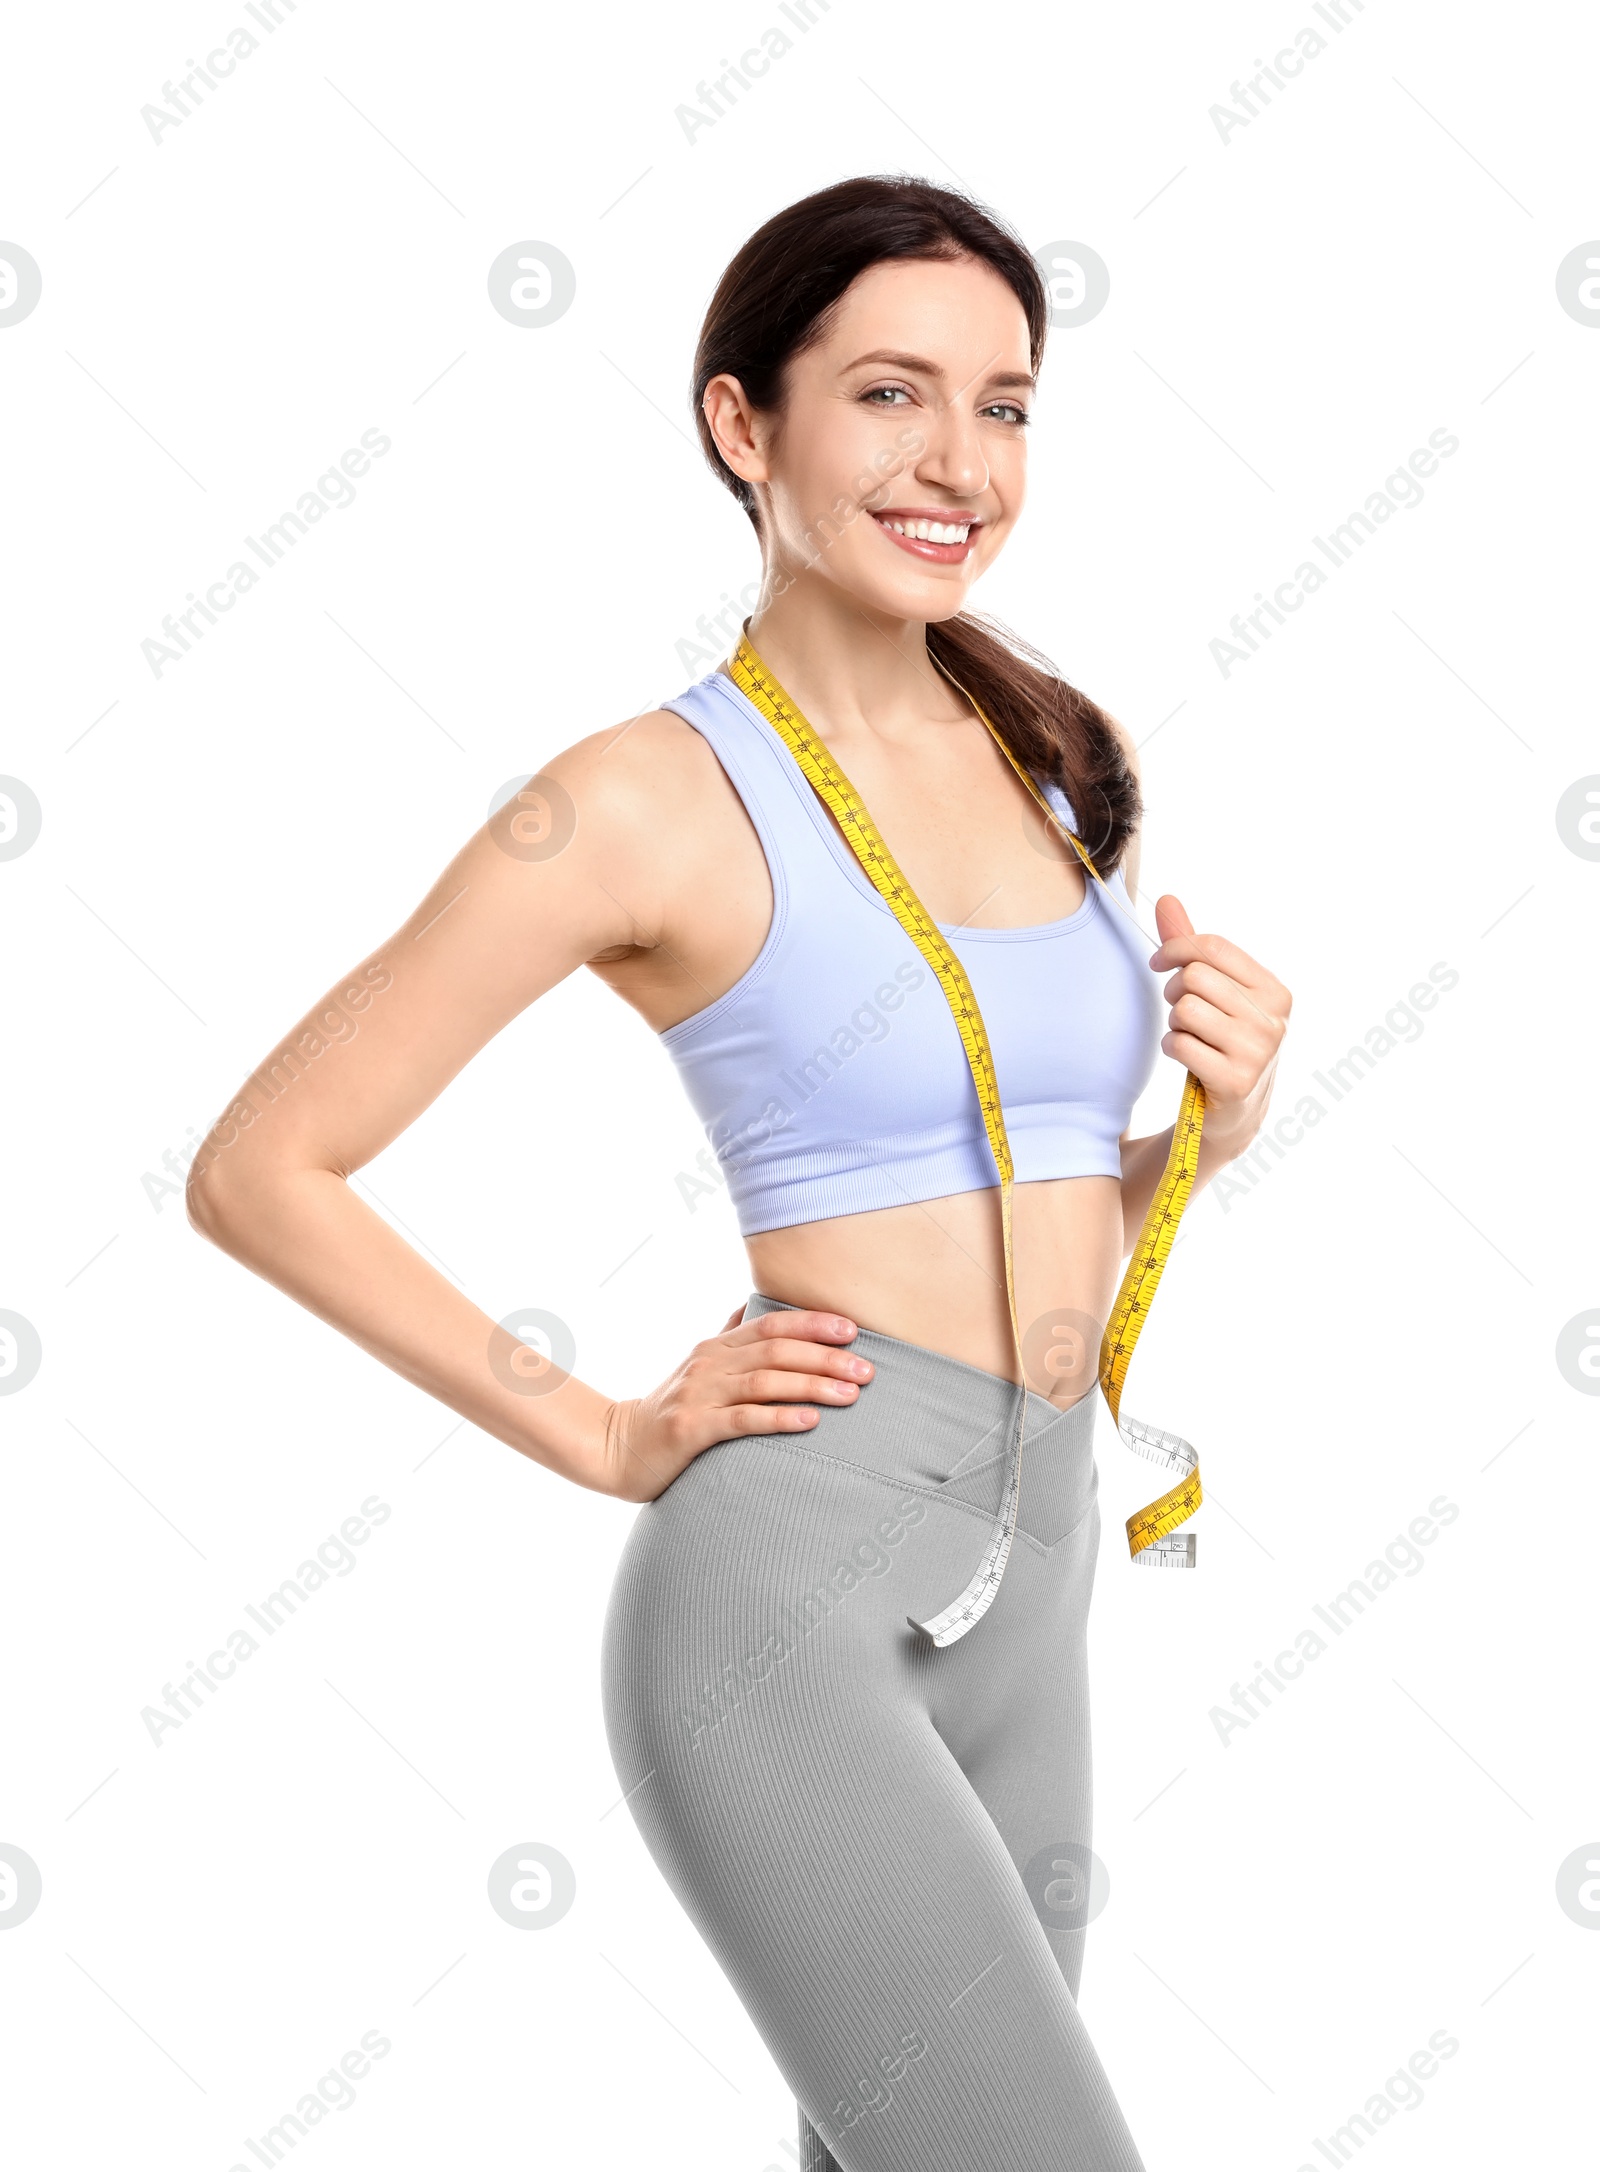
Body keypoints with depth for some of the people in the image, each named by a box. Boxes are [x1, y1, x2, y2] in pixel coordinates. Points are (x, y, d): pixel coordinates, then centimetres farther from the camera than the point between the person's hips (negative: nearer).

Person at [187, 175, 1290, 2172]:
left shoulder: (1062, 760, 10)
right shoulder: (651, 800, -8)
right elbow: (262, 1174, -6)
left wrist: (1213, 1123, 0)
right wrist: (608, 1439, -5)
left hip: (1026, 1602, 7)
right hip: (790, 1589, -7)